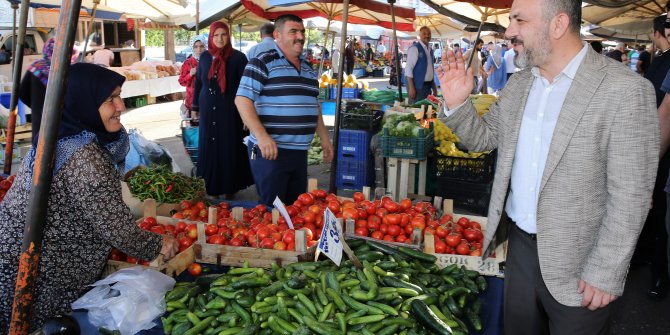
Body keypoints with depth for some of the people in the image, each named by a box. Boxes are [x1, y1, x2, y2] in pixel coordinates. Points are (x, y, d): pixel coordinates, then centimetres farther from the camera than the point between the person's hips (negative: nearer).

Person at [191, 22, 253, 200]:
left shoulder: (238, 57, -6)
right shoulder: (205, 57, 6)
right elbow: (198, 83, 14)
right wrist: (195, 107, 13)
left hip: (230, 112, -4)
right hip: (208, 111, 4)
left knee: (230, 149, 4)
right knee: (209, 149, 8)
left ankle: (229, 188, 17)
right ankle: (212, 188, 20)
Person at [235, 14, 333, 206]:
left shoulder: (308, 70, 16)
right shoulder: (262, 64, -8)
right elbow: (242, 100, -14)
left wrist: (324, 138, 20)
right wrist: (262, 136, -25)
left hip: (300, 152, 7)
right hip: (270, 150, -7)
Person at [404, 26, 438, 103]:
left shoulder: (430, 50, 13)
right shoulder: (415, 48, -10)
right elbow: (408, 68, -15)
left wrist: (434, 86, 17)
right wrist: (411, 88, -21)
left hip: (428, 85, 8)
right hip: (418, 85, -8)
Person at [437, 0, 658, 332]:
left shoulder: (625, 90, -18)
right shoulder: (519, 84, 2)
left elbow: (630, 196, -17)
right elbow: (483, 137, 13)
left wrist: (605, 273, -16)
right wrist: (457, 103, -6)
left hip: (575, 261, -5)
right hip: (520, 243, 6)